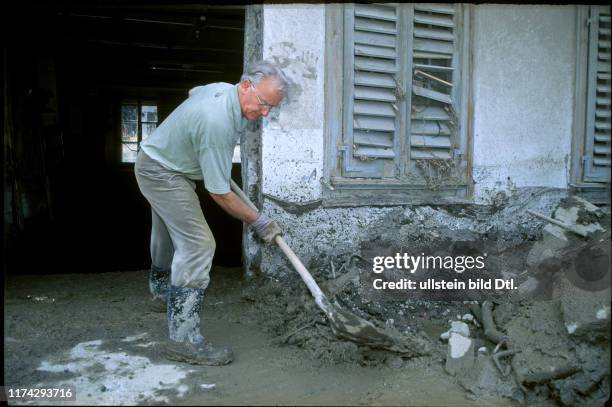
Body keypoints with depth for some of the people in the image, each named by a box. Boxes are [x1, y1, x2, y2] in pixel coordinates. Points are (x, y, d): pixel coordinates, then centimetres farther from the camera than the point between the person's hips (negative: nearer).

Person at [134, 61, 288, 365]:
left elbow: (192, 91, 19)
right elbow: (219, 194, -30)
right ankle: (183, 338, -17)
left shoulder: (222, 88, -8)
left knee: (168, 235, 27)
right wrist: (259, 222, -20)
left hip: (159, 160, 10)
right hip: (161, 172, -10)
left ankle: (160, 289, 52)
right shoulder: (218, 123, -36)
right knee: (197, 244, -19)